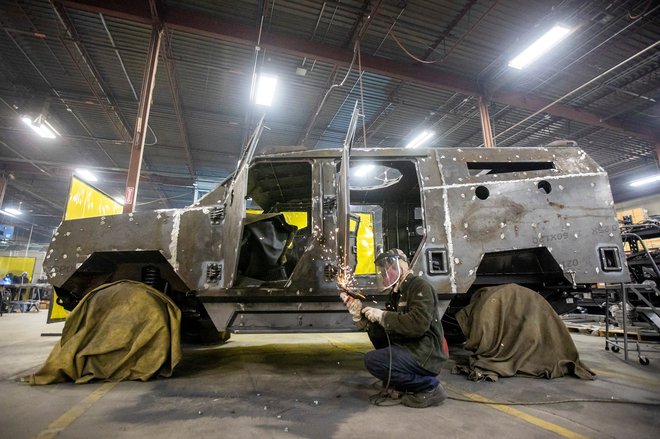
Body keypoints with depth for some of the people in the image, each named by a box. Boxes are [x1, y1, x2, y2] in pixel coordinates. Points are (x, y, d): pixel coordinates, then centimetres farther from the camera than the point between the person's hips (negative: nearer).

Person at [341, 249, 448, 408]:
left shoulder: (419, 286, -12)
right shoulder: (395, 293, 13)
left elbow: (418, 324, -29)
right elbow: (385, 331, 9)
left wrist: (382, 316, -21)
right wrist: (360, 316, -4)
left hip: (426, 355, -9)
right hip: (409, 347, 9)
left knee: (373, 360, -22)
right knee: (374, 332, 17)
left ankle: (429, 386, -6)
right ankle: (405, 382, 16)